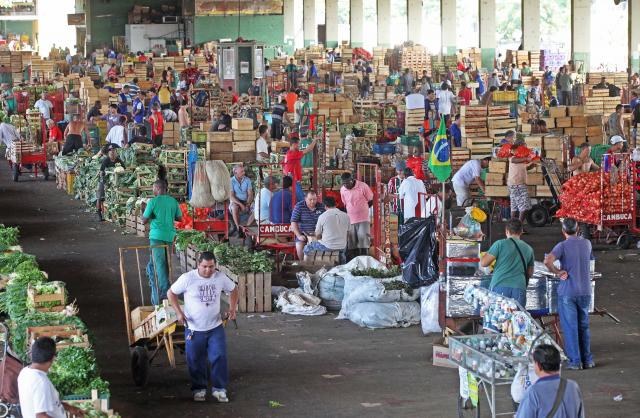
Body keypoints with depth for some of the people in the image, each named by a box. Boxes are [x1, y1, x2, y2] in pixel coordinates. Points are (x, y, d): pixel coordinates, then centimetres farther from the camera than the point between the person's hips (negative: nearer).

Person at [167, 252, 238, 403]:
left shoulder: (220, 277, -7)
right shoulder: (187, 278, -16)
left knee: (219, 357, -3)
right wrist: (179, 312, -15)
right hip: (194, 328, -2)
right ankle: (199, 389, 23)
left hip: (215, 327, 2)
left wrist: (232, 309, 1)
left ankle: (219, 389, 9)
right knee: (196, 361, 7)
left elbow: (233, 289, 12)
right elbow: (171, 293, -5)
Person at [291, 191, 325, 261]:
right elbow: (293, 222, -8)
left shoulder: (321, 207, 2)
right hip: (303, 234, -1)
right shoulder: (299, 206, -5)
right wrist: (299, 236, -17)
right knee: (299, 247, -28)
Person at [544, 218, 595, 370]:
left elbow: (547, 261, -27)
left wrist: (558, 272, -13)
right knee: (584, 327, 15)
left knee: (570, 328, 2)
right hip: (585, 291, 4)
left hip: (567, 292, -4)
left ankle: (575, 361, 3)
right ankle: (587, 360, 18)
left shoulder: (562, 246, -11)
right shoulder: (587, 244, 4)